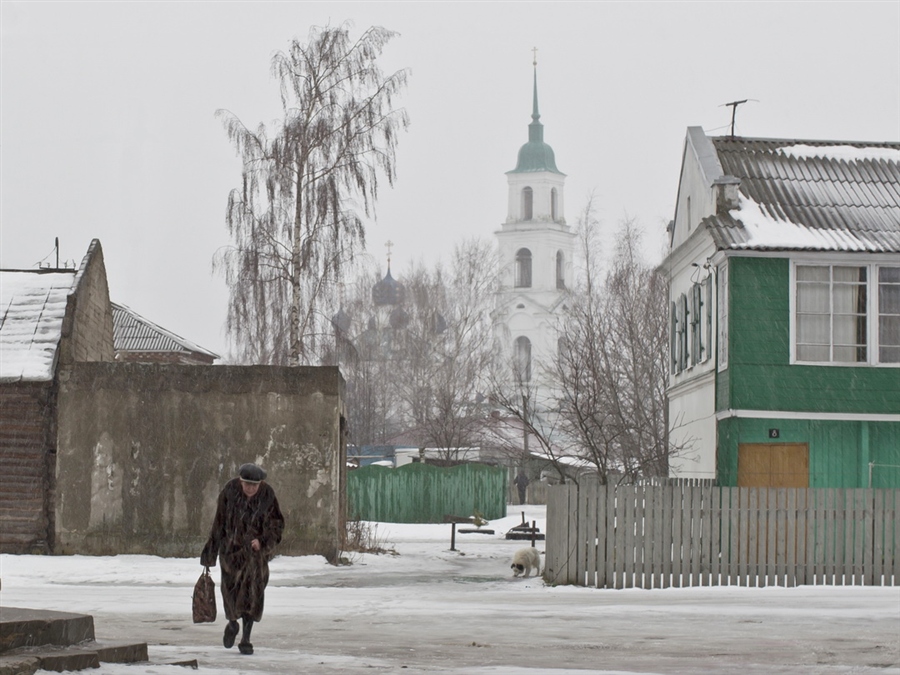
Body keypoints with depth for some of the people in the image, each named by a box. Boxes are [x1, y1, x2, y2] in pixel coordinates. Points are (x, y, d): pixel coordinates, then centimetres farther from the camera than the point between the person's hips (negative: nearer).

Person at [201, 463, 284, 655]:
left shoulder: (267, 495, -10)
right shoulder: (229, 491, -12)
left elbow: (277, 523, 1)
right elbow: (219, 523, -4)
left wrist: (262, 541, -17)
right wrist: (211, 553, 1)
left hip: (256, 548, 0)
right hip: (231, 546, 0)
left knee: (253, 592, -5)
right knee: (231, 589, -5)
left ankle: (246, 639, 6)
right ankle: (232, 623, 27)